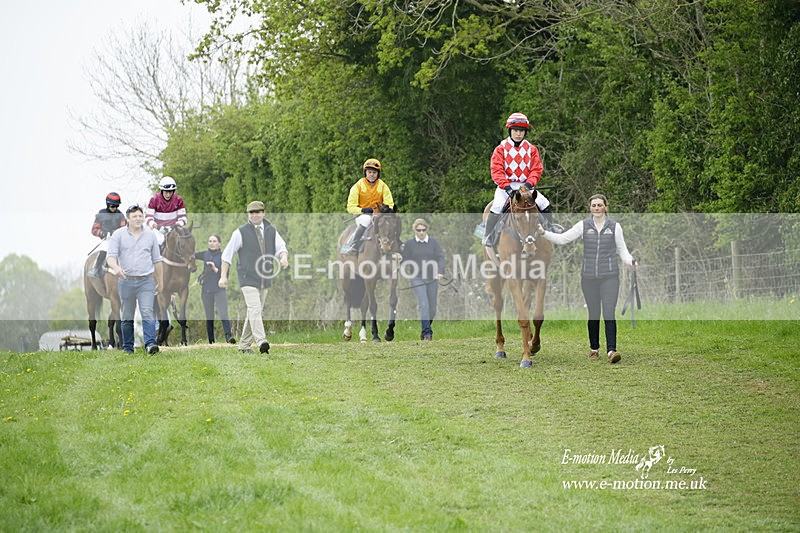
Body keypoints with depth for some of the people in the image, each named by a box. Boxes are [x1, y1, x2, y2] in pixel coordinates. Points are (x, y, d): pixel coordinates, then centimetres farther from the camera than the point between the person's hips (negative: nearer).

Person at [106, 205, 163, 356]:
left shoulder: (150, 235, 8)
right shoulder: (118, 235, 2)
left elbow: (157, 261, 14)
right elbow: (111, 256, -7)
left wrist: (160, 282, 15)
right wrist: (116, 267, -29)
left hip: (146, 281, 0)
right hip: (126, 281, 0)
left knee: (148, 313, -16)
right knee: (127, 317, 6)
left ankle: (150, 344, -26)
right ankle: (127, 348, 14)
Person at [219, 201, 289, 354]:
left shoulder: (271, 231, 8)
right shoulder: (241, 232, -4)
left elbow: (281, 247, 2)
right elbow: (227, 254, -1)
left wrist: (284, 257, -23)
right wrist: (223, 276, -5)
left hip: (264, 280, 5)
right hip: (248, 279, -5)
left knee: (255, 312, 9)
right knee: (254, 310, -19)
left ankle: (244, 345, 17)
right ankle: (261, 342, -32)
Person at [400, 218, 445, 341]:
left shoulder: (434, 242, 7)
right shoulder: (409, 243, 4)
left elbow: (441, 257, 0)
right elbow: (405, 261, 6)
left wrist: (440, 272, -16)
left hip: (432, 279, 2)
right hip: (417, 278, -2)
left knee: (432, 308, 5)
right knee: (424, 304, -17)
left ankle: (425, 329, 27)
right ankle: (427, 332, -19)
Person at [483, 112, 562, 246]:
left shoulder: (531, 149, 7)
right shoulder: (501, 149, -2)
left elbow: (536, 169, 1)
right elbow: (497, 170, -10)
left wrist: (529, 183, -17)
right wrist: (506, 186, -23)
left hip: (525, 186, 3)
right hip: (505, 186, -3)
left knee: (544, 203, -8)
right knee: (497, 206, -26)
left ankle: (550, 225, 21)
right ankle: (487, 235, -12)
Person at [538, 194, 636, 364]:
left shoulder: (615, 226, 3)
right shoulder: (583, 226, 5)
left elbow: (622, 249, 8)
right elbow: (562, 238, 4)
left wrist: (630, 261, -11)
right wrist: (544, 232, -7)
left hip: (609, 276, -2)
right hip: (589, 277, 2)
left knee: (609, 313, -12)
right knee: (593, 314, 9)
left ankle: (611, 350, -17)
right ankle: (594, 349, 23)